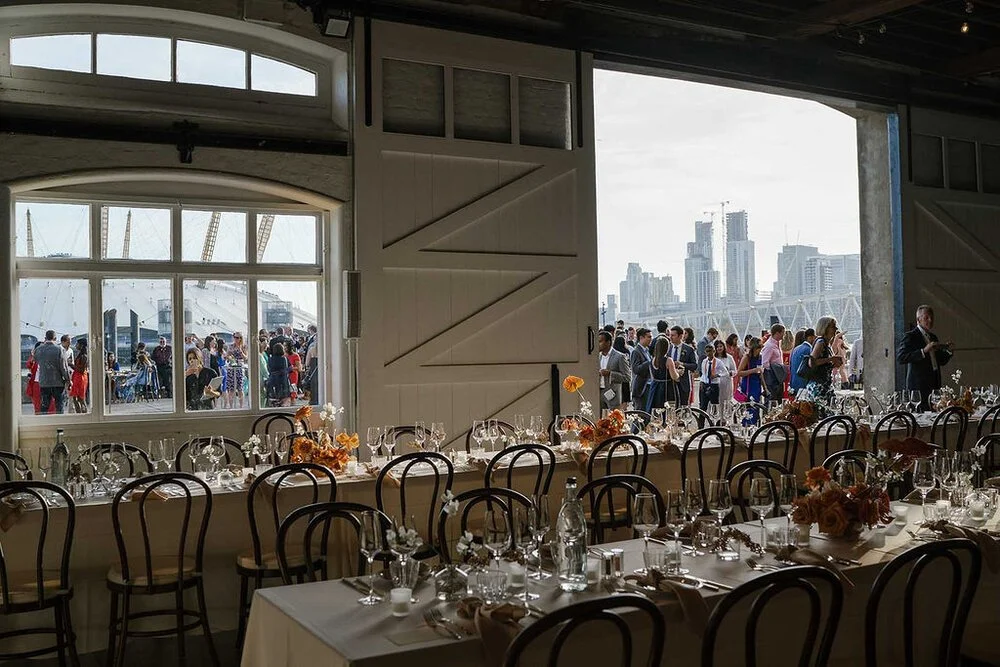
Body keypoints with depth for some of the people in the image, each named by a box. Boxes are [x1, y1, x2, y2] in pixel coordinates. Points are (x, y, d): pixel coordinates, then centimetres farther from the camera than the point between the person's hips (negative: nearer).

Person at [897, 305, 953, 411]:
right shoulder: (910, 336, -4)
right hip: (919, 386, -7)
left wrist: (948, 351, 6)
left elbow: (941, 361, 25)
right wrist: (923, 351, -23)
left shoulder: (933, 337, 20)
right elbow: (900, 357, -18)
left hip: (934, 385, 7)